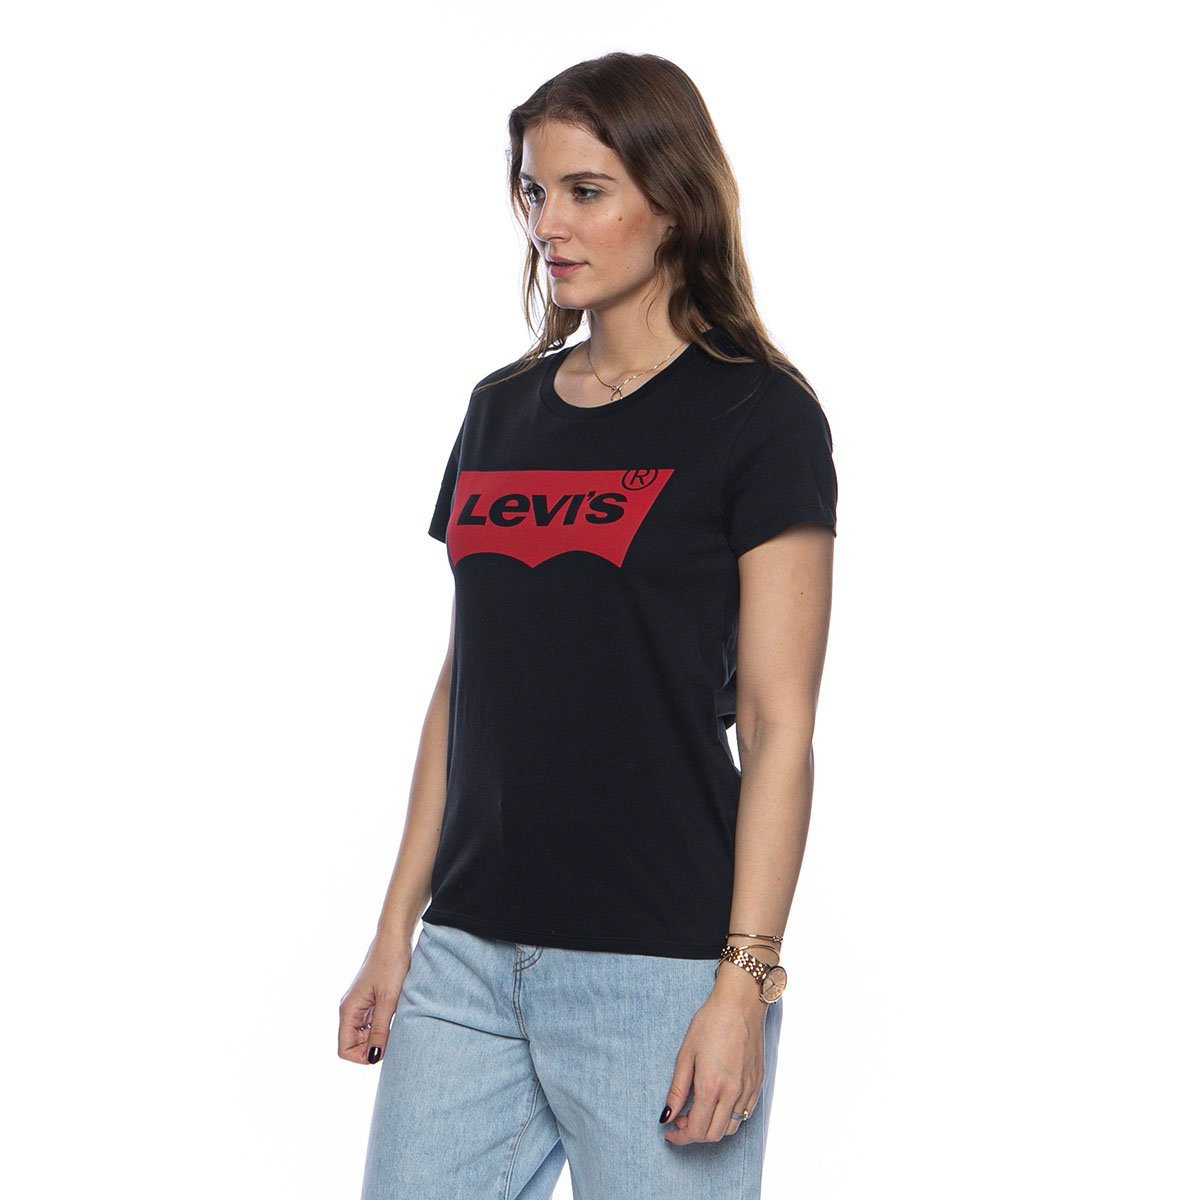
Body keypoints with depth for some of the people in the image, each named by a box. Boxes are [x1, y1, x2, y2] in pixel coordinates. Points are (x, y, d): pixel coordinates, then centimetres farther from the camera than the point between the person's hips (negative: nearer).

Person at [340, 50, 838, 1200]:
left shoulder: (757, 416, -5)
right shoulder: (501, 410, 13)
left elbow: (777, 726, -9)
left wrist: (745, 983, -14)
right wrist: (397, 928, 12)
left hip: (658, 968, -5)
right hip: (467, 958, 6)